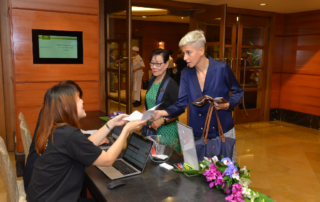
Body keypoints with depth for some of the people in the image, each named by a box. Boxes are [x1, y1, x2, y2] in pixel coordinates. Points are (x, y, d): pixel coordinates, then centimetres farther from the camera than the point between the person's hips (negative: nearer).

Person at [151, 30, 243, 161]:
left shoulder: (221, 68, -11)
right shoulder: (186, 74, -1)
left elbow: (238, 92, 2)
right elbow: (181, 104, -5)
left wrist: (227, 105, -17)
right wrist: (164, 112, -23)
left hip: (222, 133, -2)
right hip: (197, 136, 3)